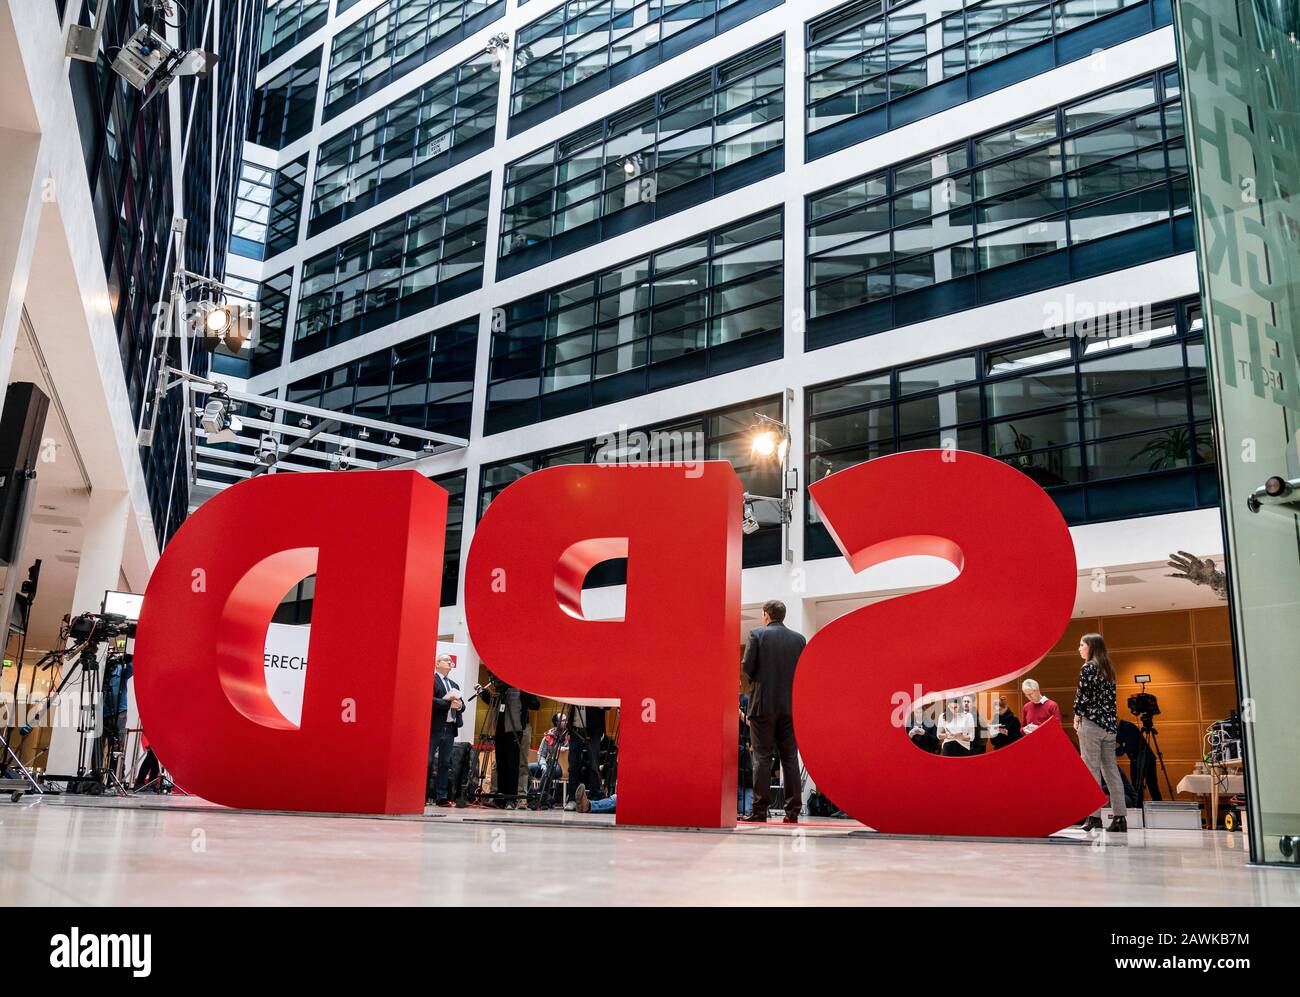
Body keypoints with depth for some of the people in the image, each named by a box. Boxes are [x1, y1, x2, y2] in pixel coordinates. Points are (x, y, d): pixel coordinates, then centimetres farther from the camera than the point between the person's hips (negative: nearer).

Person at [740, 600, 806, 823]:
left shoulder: (757, 634, -4)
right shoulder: (799, 639, 7)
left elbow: (747, 667, -8)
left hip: (763, 704, -3)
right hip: (790, 705, 3)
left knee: (762, 757, -1)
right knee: (790, 757, 6)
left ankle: (760, 810, -3)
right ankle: (793, 811, 5)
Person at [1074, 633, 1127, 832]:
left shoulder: (1088, 668, -8)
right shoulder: (1108, 669, 15)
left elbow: (1082, 696, -12)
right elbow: (1111, 697, 14)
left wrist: (1077, 717, 1)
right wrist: (1110, 720, 15)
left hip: (1091, 723, -7)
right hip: (1109, 724, 7)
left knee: (1091, 771, -6)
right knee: (1111, 770, 8)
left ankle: (1094, 816, -8)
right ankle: (1120, 817, 7)